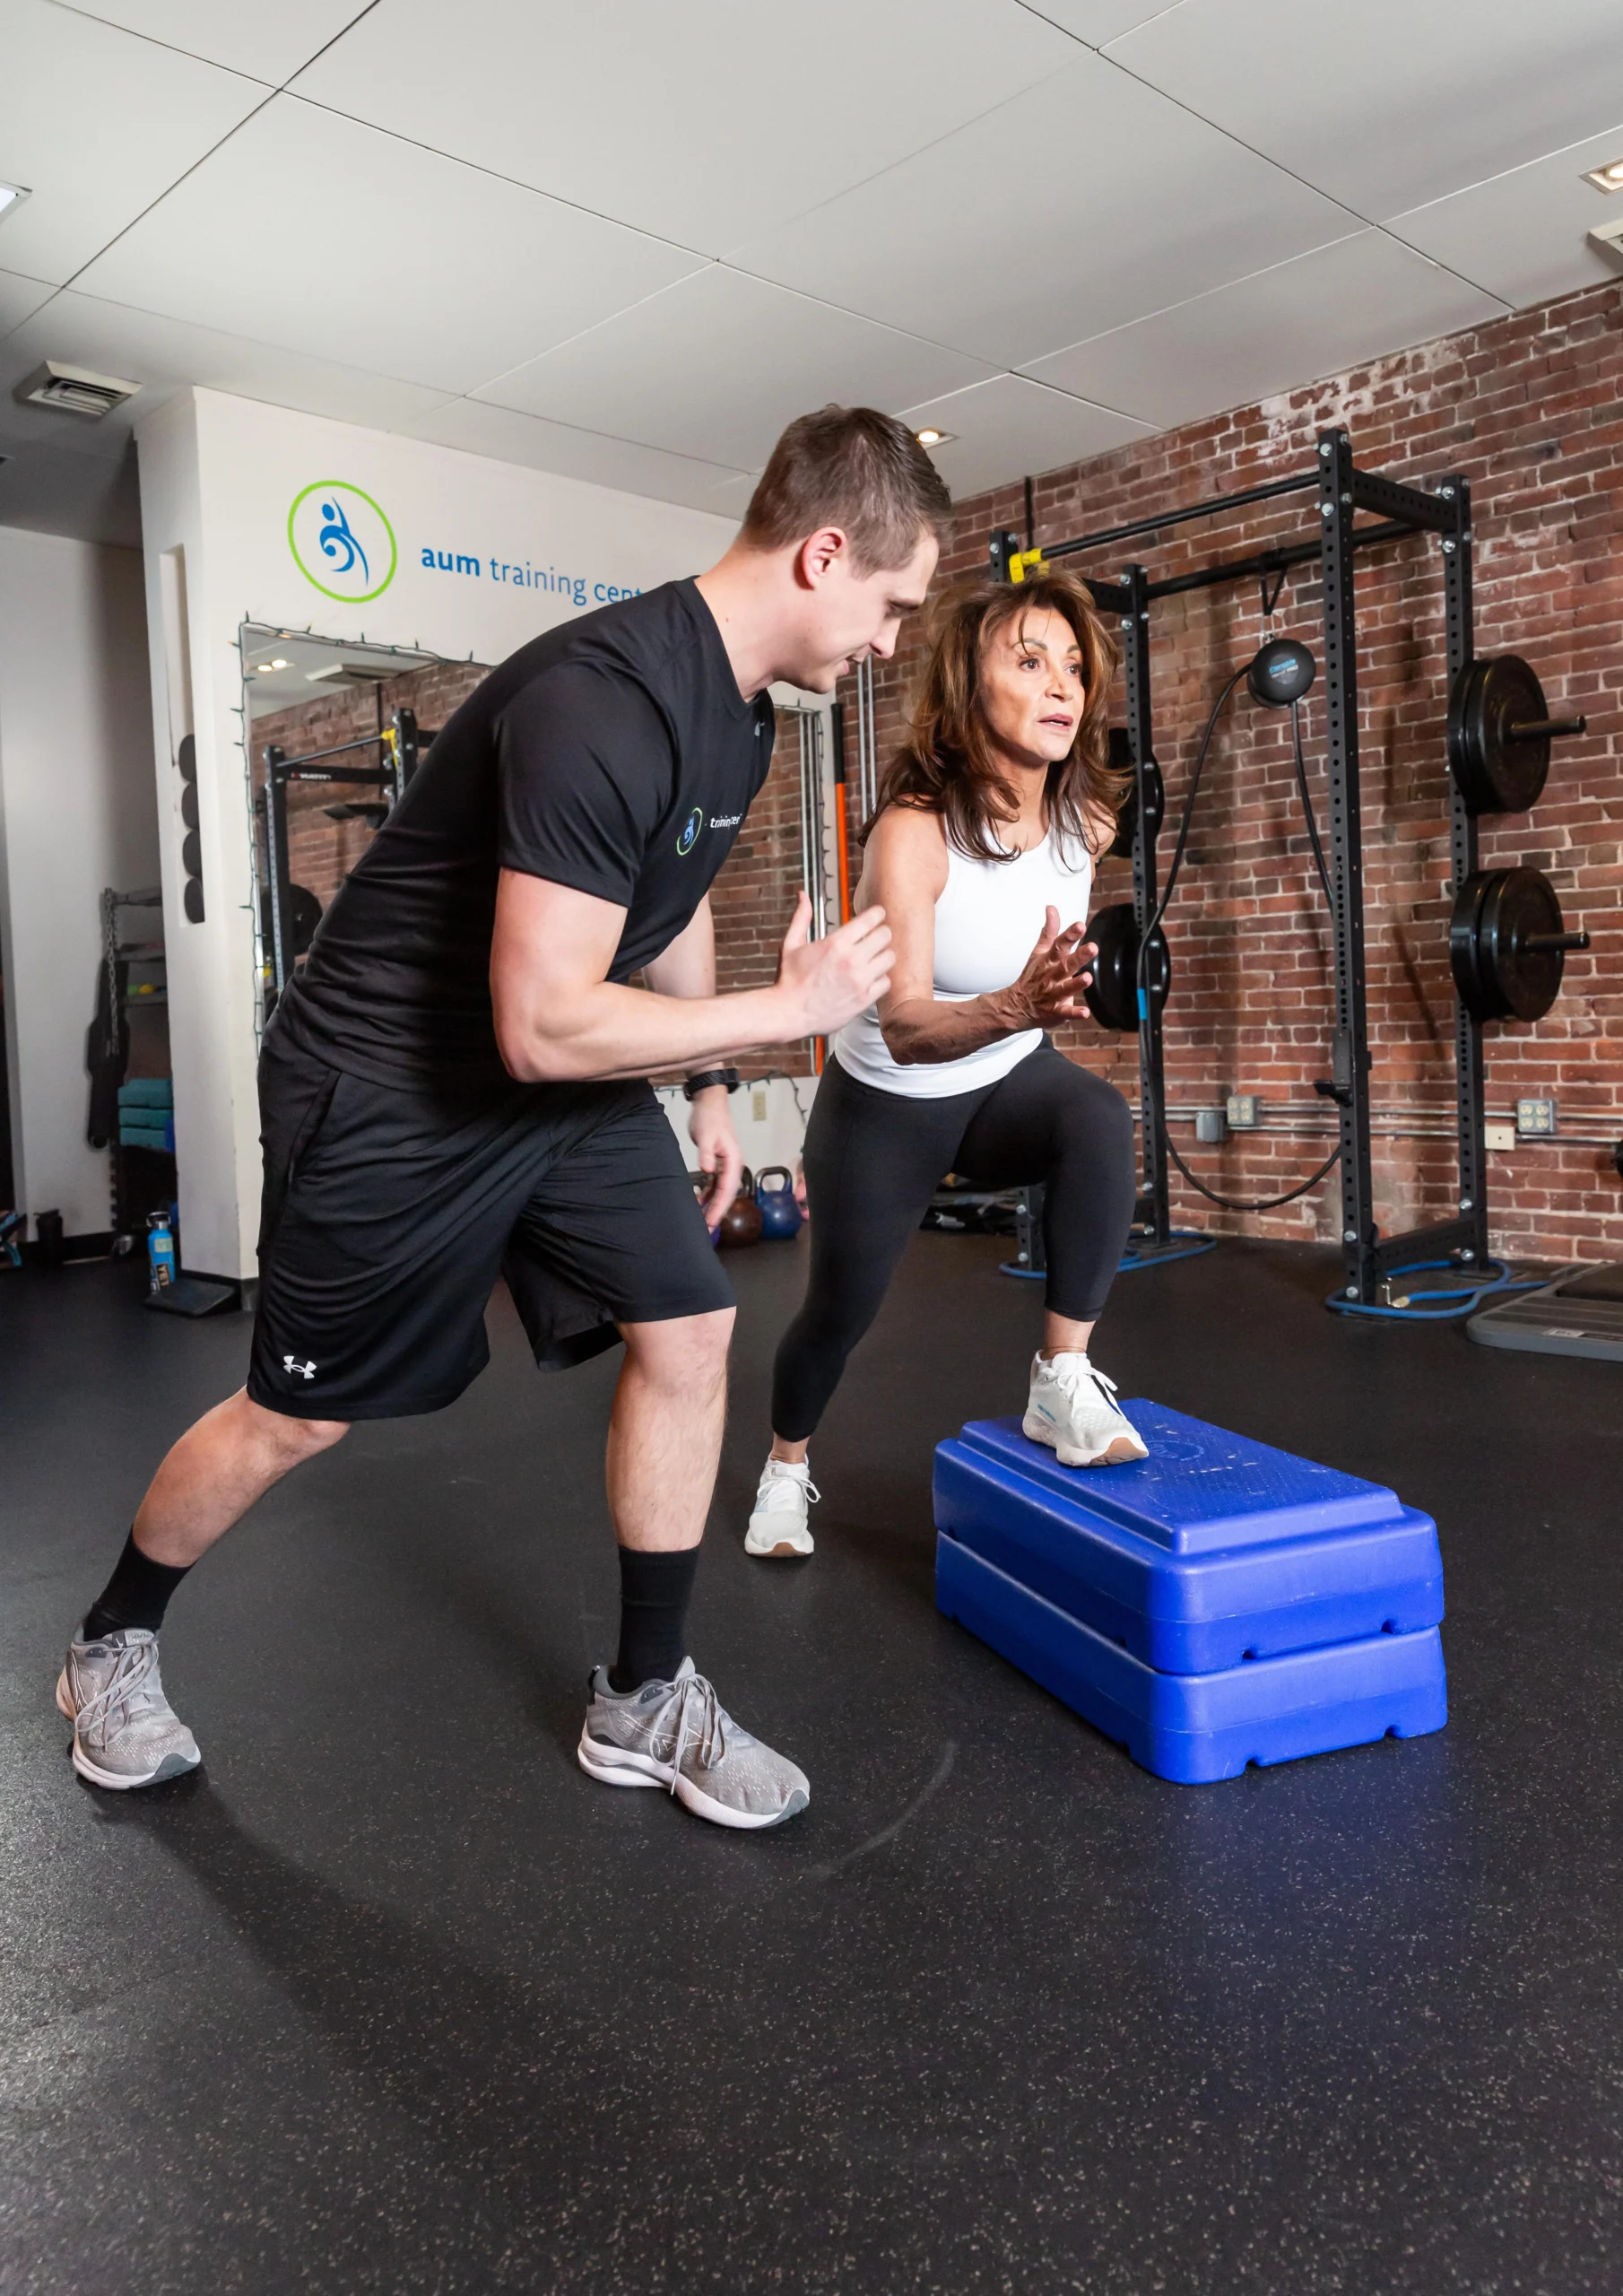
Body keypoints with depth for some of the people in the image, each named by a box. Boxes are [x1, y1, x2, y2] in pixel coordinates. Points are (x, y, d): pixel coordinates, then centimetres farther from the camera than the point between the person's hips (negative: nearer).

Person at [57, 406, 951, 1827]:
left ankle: (645, 1702, 16)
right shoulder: (601, 701, -31)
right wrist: (791, 1009, -23)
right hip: (394, 1086, -8)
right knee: (298, 1415, 8)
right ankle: (112, 1645, 37)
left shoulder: (741, 717, 1)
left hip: (573, 1086, 8)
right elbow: (544, 1026, -33)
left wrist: (710, 1088, 19)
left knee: (690, 1335, -1)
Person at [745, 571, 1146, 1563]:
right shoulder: (913, 831, -30)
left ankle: (1064, 1383, -18)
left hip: (1011, 1078, 4)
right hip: (889, 1100, -3)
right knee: (843, 1304, 7)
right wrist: (1009, 1007, -57)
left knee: (1102, 1120, -30)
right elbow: (903, 1026, -40)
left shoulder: (1089, 817, -14)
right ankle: (788, 1465, 39)